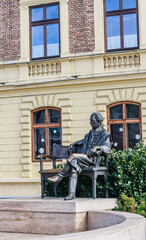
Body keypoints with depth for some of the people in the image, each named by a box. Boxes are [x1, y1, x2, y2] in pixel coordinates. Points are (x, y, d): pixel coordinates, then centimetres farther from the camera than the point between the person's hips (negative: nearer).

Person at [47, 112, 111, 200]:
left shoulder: (105, 134, 4)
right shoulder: (91, 133, 25)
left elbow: (107, 148, -9)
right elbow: (85, 141, 44)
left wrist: (98, 147, -25)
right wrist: (75, 143, 33)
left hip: (93, 159, -6)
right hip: (85, 158, 6)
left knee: (73, 156, -29)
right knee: (74, 163, -26)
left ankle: (60, 176, -19)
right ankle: (72, 193, -33)